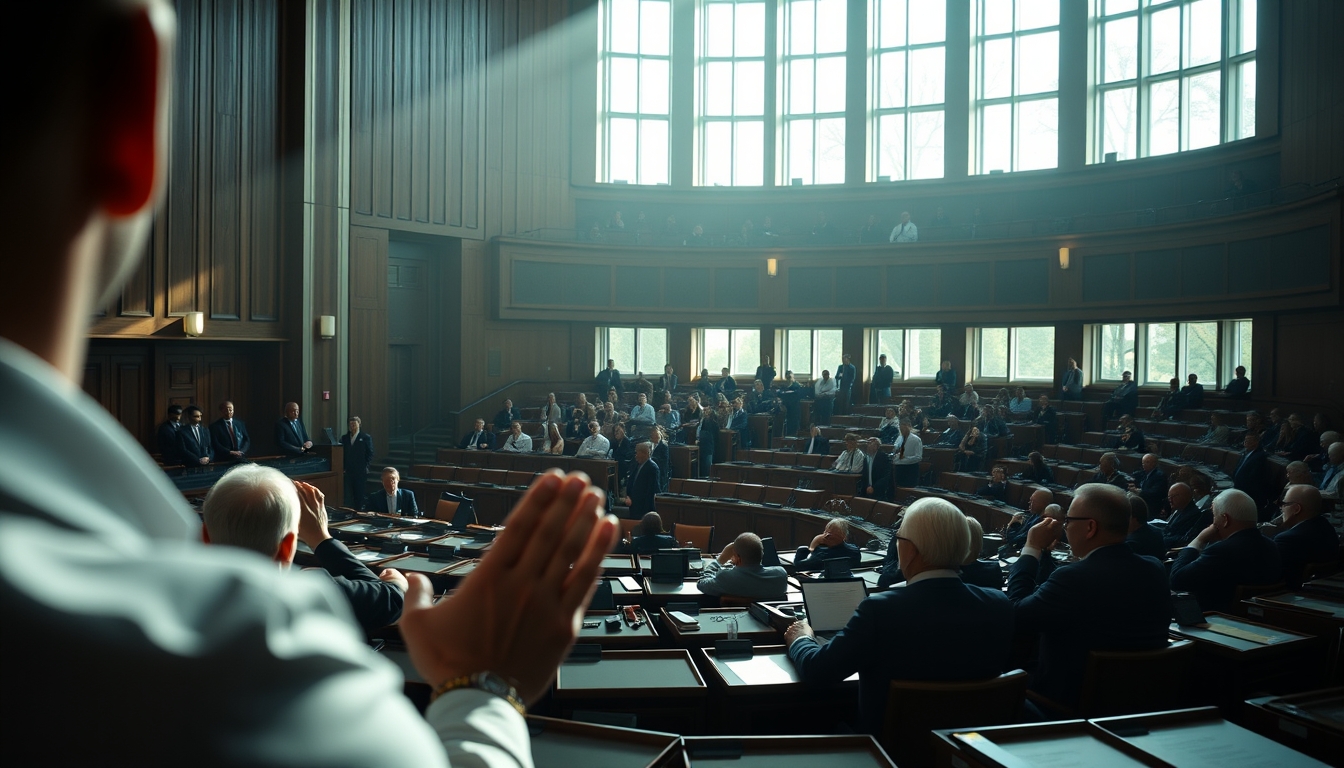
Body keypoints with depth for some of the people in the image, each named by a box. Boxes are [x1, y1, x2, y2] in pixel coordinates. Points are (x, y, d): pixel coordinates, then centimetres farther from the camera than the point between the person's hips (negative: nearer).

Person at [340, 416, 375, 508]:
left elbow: (370, 454, -1)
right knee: (348, 495, 1)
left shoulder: (366, 437, 2)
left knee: (360, 494, 1)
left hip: (361, 471, -3)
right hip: (348, 471, 3)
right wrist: (343, 467, -1)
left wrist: (366, 466, -10)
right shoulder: (344, 437, 14)